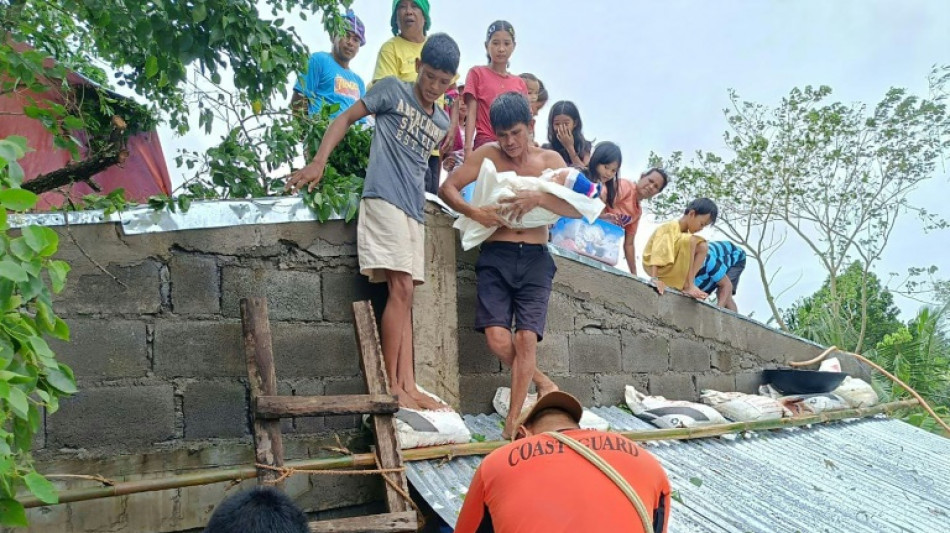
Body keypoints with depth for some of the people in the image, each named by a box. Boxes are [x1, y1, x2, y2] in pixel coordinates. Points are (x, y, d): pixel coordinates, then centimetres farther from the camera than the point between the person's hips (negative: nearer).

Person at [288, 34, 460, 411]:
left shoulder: (442, 122, 19)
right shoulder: (393, 90, 3)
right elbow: (346, 118, 1)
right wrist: (319, 162, -9)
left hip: (415, 210, 7)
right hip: (384, 198, -7)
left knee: (405, 296, 3)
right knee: (400, 288, -14)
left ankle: (408, 385, 3)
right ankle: (392, 385, -10)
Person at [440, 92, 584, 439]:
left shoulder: (550, 160, 6)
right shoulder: (488, 155, 6)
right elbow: (447, 188, 3)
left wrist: (539, 198, -21)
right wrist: (472, 212, -16)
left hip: (535, 258, 0)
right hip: (496, 256, 0)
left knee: (526, 337, -10)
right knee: (497, 337, -13)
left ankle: (513, 420, 3)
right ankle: (542, 382, 15)